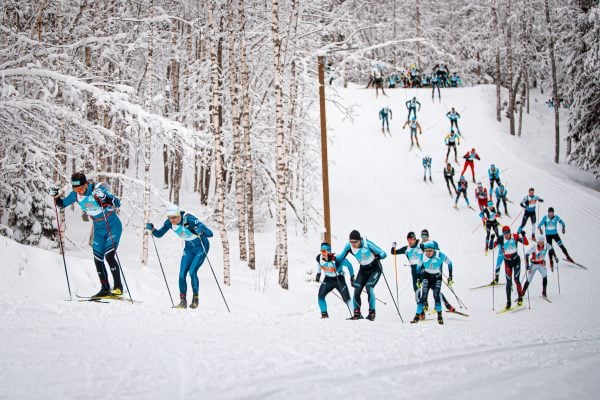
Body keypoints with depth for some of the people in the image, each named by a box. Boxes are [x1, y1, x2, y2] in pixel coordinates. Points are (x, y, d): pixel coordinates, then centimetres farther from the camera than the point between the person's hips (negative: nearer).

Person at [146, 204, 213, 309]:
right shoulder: (169, 223, -14)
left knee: (192, 272, -17)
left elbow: (210, 233, -34)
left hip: (201, 247, -6)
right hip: (189, 248, 6)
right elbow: (159, 234, 2)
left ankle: (195, 299, 1)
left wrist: (201, 231, -56)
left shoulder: (189, 219, -31)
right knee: (182, 274, -4)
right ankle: (183, 301, 7)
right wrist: (152, 229, -18)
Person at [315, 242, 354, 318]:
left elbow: (349, 265, -14)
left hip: (339, 279, -4)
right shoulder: (319, 257, -16)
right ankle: (324, 313, -2)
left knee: (346, 298, -12)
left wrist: (352, 277, -7)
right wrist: (318, 274, 17)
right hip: (328, 279, 4)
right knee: (320, 295, -14)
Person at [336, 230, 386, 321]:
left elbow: (383, 254, -25)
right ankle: (357, 313, 6)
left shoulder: (367, 244, -28)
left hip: (375, 268, -5)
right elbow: (341, 258, -6)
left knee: (369, 288, -22)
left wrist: (378, 257, -47)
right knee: (357, 290, -8)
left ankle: (372, 313, -10)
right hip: (363, 270, 5)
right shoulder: (349, 246, -16)